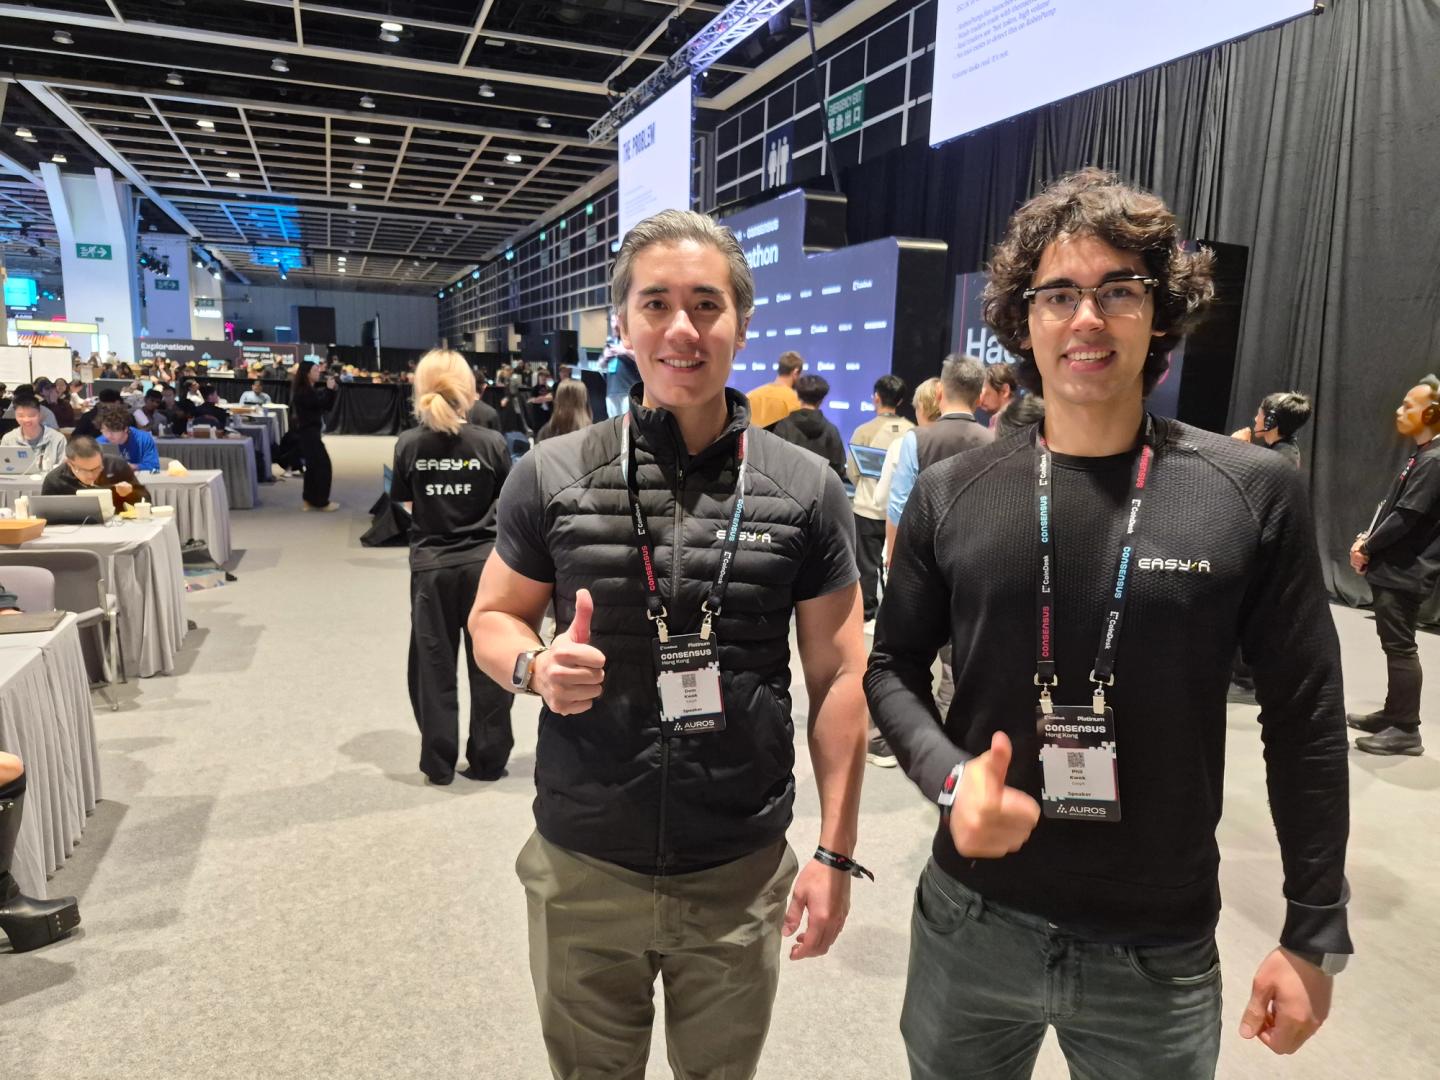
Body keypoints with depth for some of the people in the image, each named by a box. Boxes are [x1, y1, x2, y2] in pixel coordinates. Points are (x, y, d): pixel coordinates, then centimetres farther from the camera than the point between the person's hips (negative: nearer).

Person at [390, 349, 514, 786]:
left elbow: (405, 502, 6)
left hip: (430, 566, 1)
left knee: (433, 665, 13)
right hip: (484, 563, -1)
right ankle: (487, 759, 20)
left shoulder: (409, 445, -5)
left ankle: (438, 762, 22)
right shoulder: (492, 443, -10)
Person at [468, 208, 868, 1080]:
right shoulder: (552, 476, -5)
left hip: (742, 874, 0)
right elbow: (493, 618, 5)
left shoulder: (806, 489, -5)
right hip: (582, 867, 0)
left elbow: (839, 674, -2)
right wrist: (535, 667, -18)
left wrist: (836, 852, -4)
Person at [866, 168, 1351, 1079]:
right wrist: (950, 776, -16)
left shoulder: (1255, 494, -7)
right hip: (968, 925, 1)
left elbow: (1306, 721, -2)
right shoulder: (952, 494, -5)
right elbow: (893, 666, 3)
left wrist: (1315, 932, 1)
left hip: (1160, 952, -1)